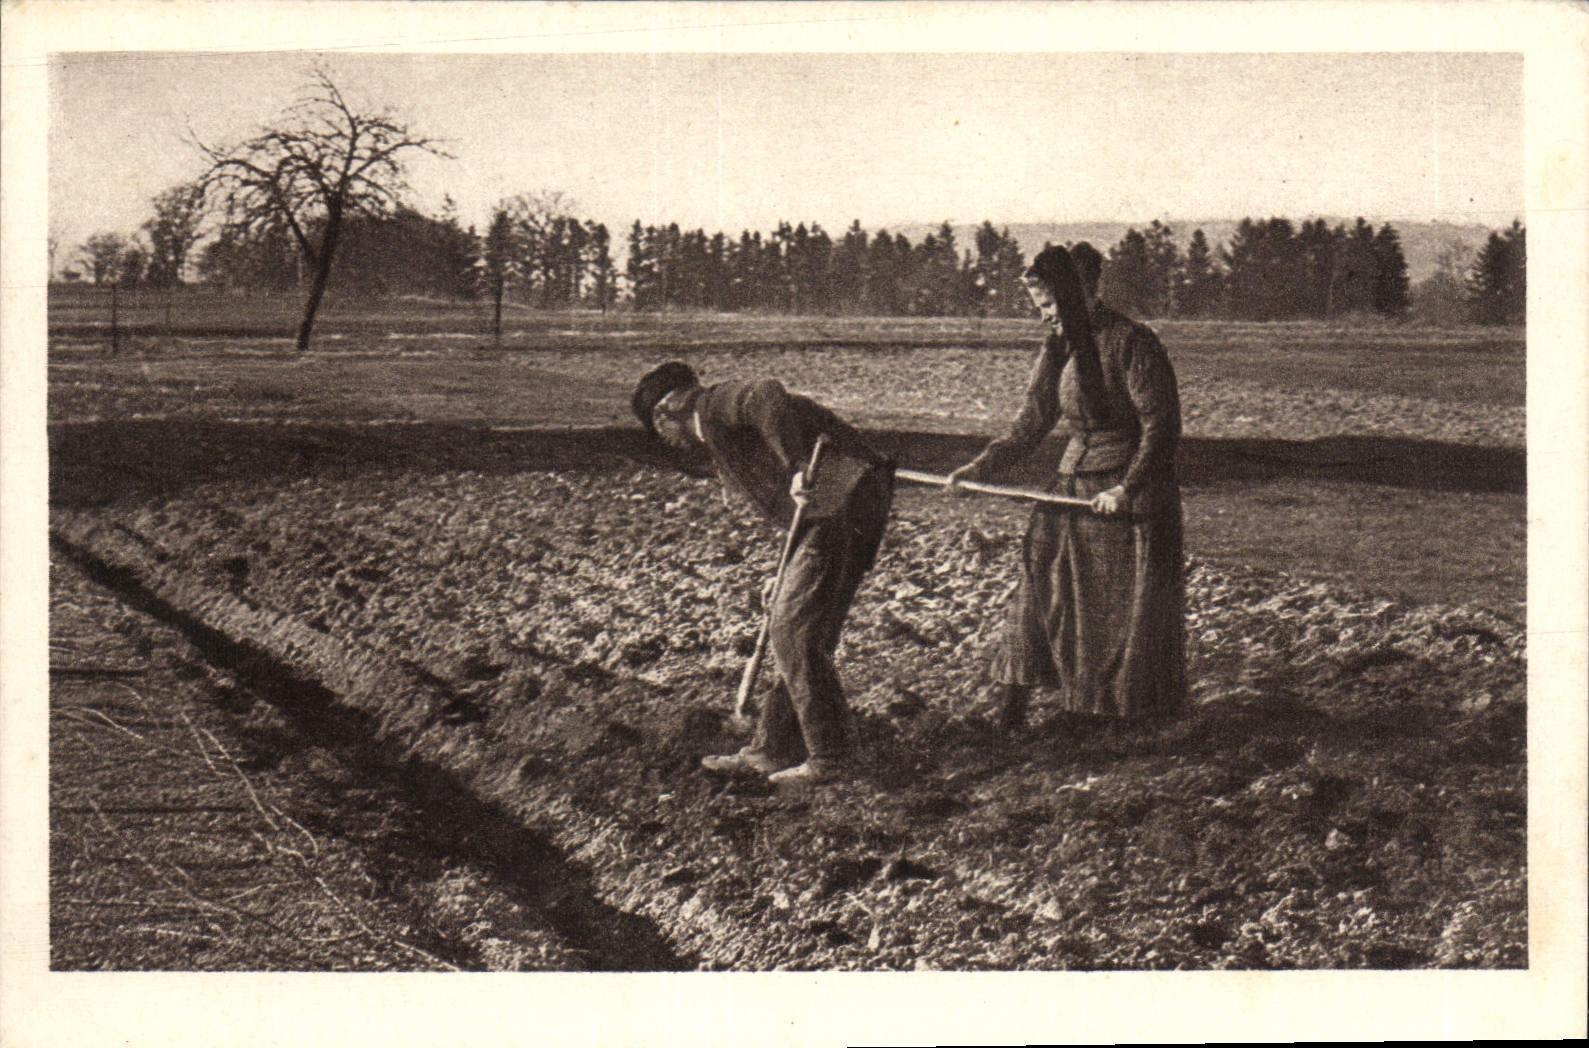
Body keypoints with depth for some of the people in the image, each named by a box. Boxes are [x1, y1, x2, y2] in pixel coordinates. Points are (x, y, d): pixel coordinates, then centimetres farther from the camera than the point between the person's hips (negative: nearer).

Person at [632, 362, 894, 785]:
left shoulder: (716, 405, -2)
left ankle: (827, 757, -1)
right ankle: (772, 749, 19)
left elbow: (768, 397, -25)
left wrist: (797, 468, -27)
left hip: (840, 507, -10)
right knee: (790, 629, 13)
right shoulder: (719, 434, 26)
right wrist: (789, 575, 26)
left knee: (793, 630, -7)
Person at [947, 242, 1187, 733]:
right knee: (1041, 588, 0)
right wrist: (982, 466, 2)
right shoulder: (1058, 347, 9)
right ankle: (1013, 714, 4)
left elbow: (1162, 425, -14)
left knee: (1124, 609, -1)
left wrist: (1128, 487, -21)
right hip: (1073, 486, 7)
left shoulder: (1131, 342, -13)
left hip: (1131, 491, -7)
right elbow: (1031, 423, 13)